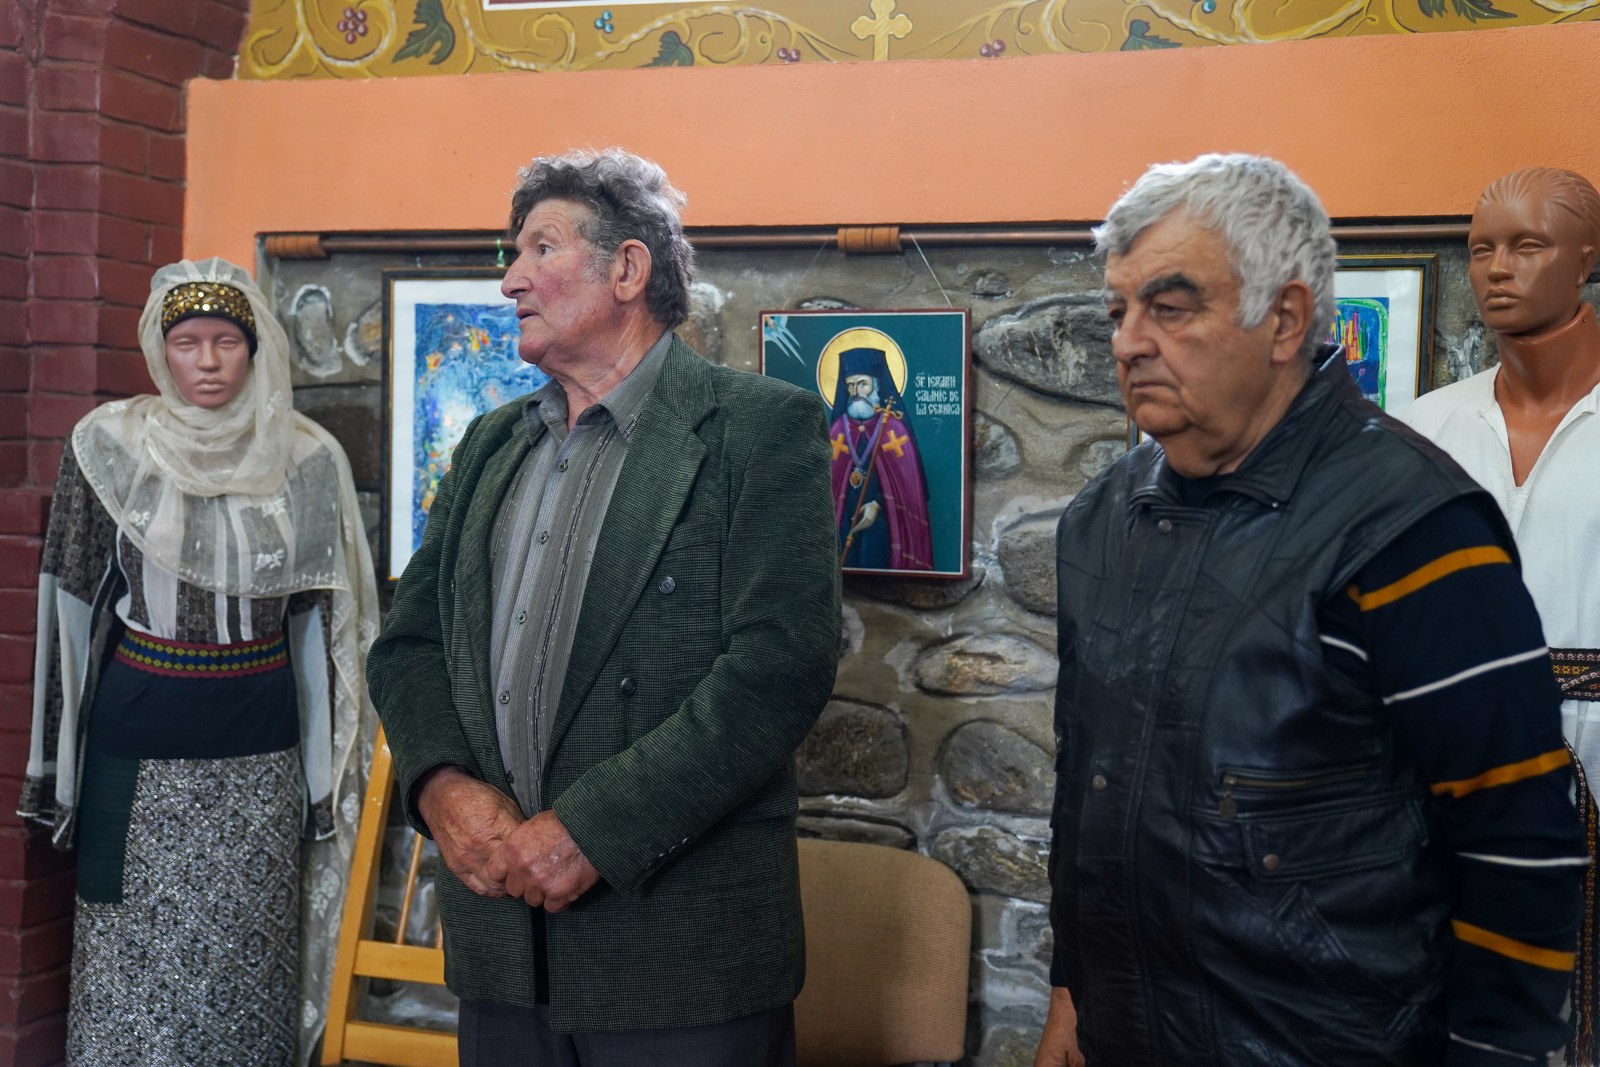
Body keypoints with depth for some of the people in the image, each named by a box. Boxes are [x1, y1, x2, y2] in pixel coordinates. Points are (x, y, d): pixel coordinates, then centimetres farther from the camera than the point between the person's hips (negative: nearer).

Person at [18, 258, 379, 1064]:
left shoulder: (307, 461, 1)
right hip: (136, 744, -1)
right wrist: (60, 761, 8)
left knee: (246, 962, 6)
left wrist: (329, 764, 8)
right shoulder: (108, 446, -2)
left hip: (261, 752, 1)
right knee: (134, 964, 4)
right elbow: (74, 604, 6)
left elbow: (324, 619, 7)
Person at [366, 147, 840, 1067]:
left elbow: (780, 664, -16)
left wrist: (592, 829, -18)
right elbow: (409, 640, 13)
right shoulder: (493, 446, 14)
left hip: (682, 936, -5)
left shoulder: (762, 427, -7)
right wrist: (443, 784, -7)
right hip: (499, 928, 6)